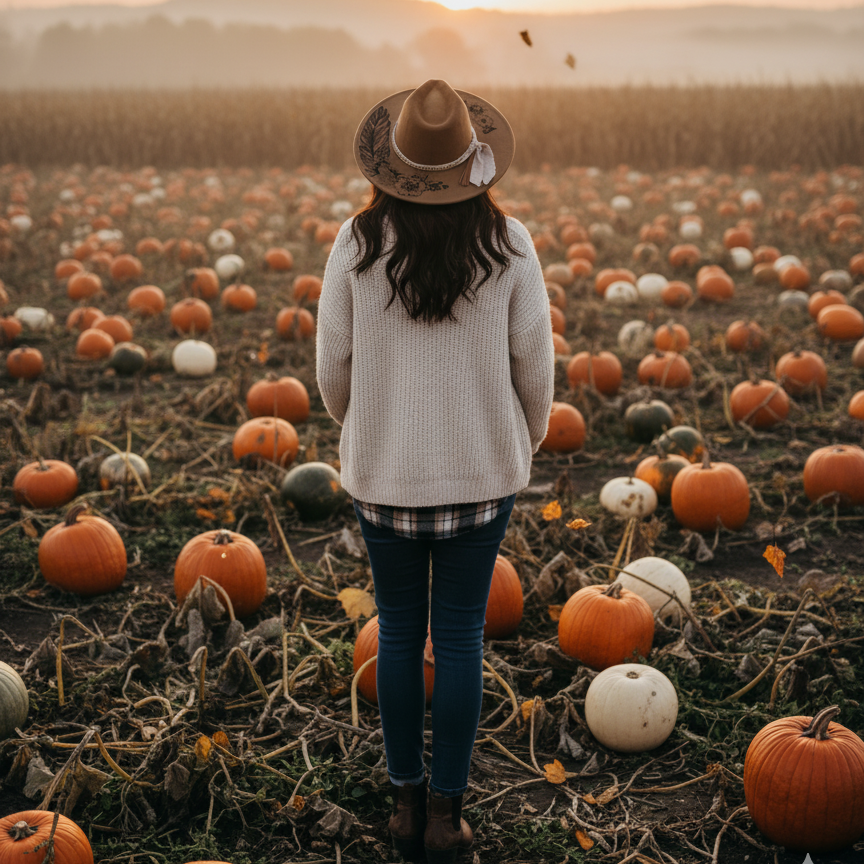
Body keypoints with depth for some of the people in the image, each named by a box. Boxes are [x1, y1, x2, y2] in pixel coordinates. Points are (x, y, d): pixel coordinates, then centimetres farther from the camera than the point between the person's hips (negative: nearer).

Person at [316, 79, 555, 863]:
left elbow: (334, 364, -5)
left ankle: (407, 801, 27)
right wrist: (527, 443, 14)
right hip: (480, 472, 0)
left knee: (399, 633, 16)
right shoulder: (507, 242, -12)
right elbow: (534, 363, -6)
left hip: (383, 470, 1)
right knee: (460, 637, 11)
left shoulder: (359, 241, -12)